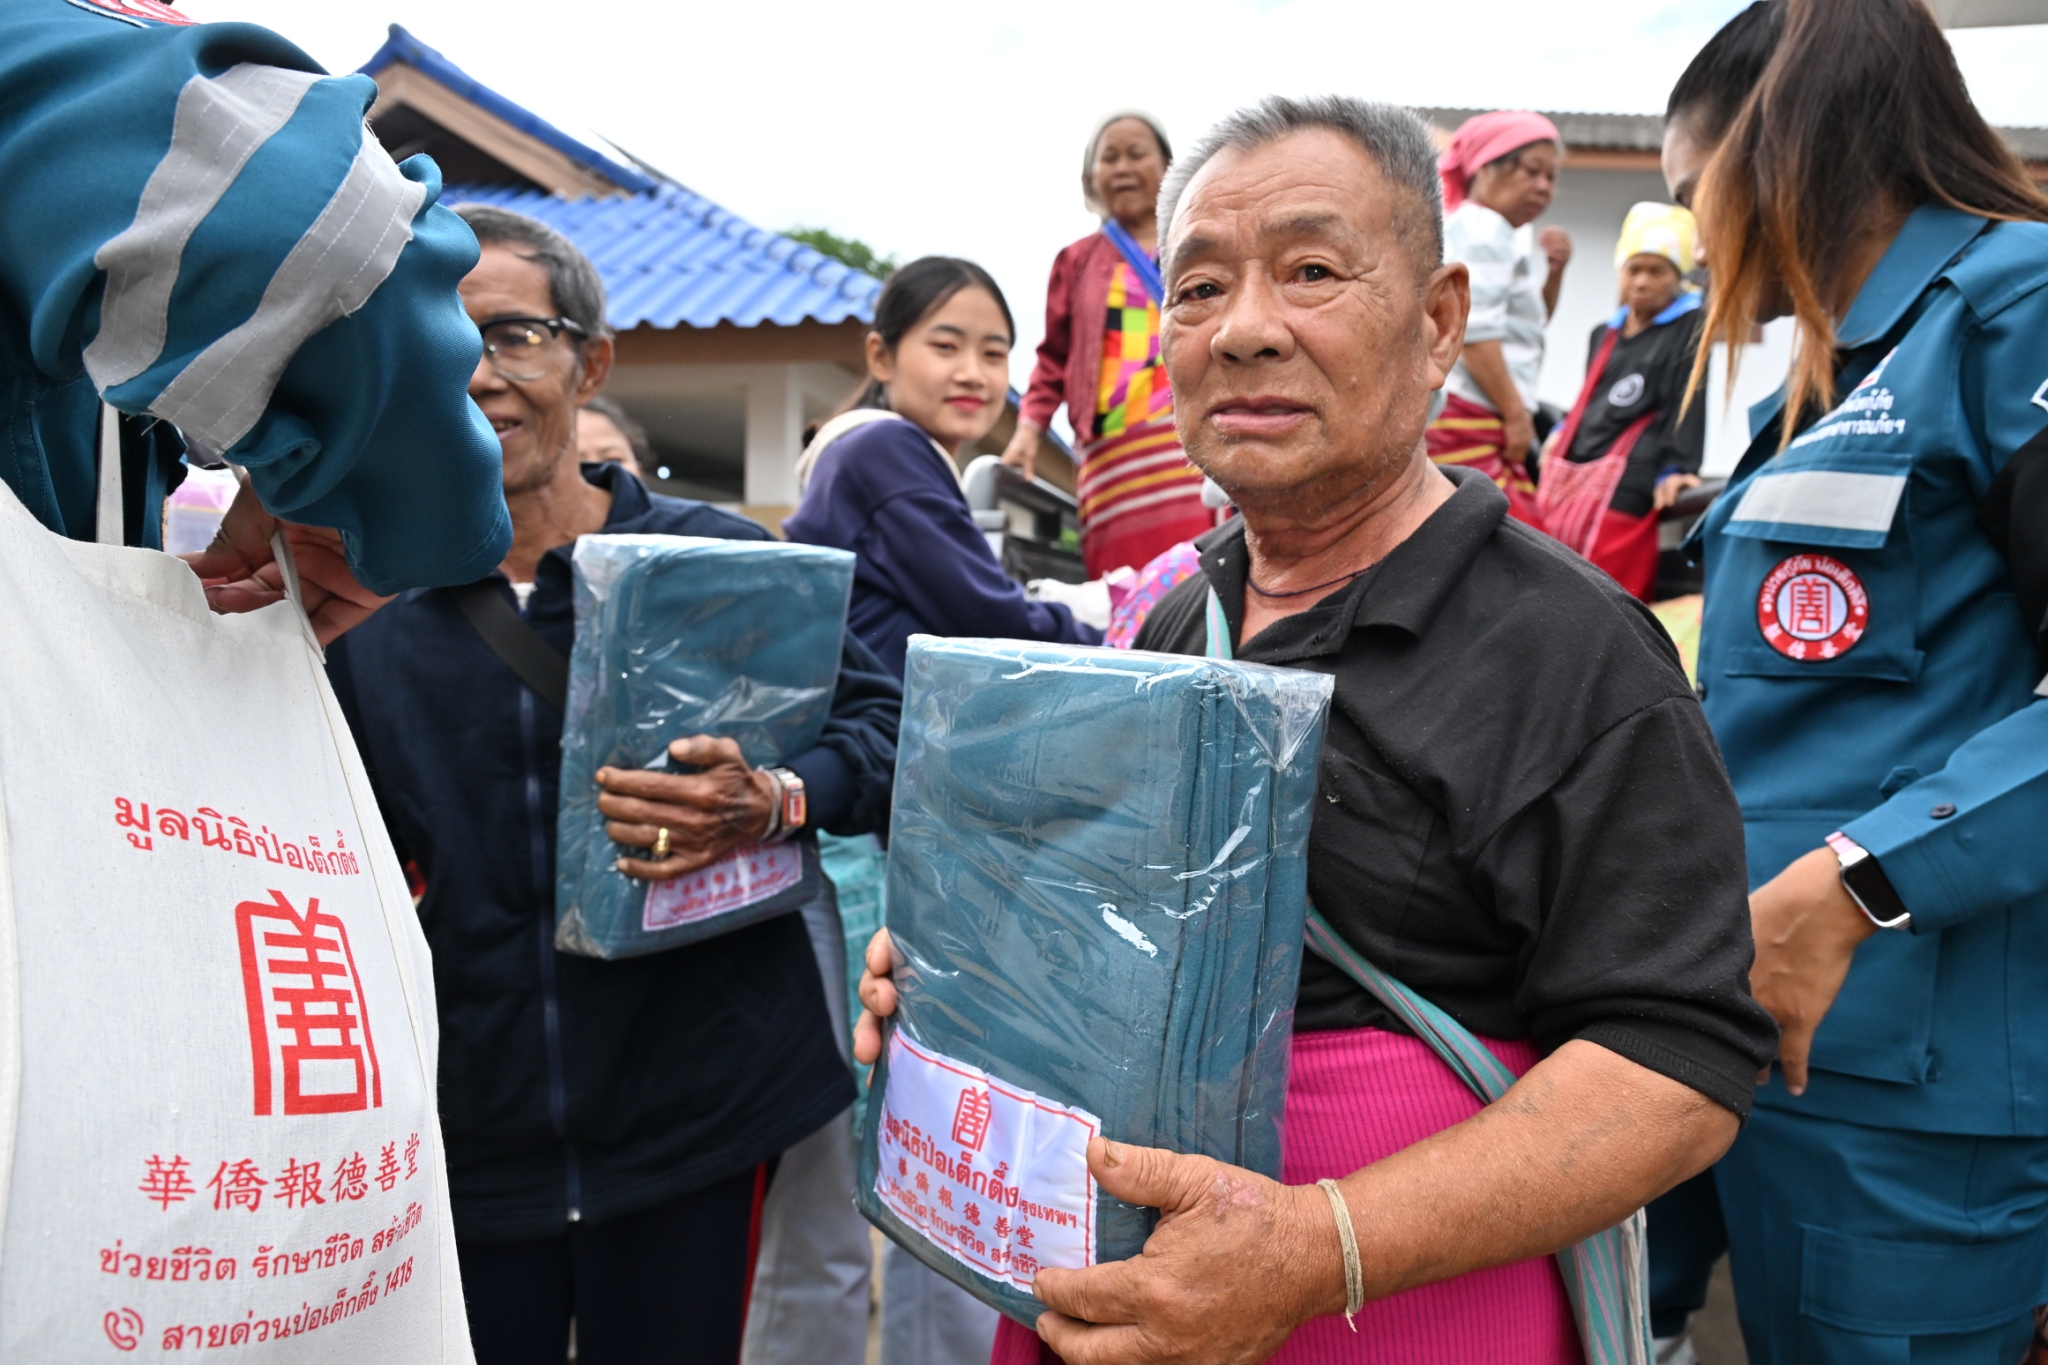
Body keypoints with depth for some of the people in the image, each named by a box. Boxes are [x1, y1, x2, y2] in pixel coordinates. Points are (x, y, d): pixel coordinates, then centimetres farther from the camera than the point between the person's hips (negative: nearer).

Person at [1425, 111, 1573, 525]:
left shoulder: (1501, 235, 24)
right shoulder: (1480, 229, -6)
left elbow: (1530, 324, 33)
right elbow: (1474, 331, -18)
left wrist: (1552, 272, 15)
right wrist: (1516, 413, -16)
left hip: (1489, 427, 10)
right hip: (1469, 418, -10)